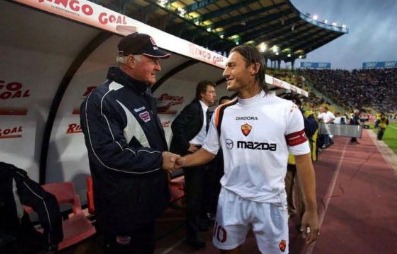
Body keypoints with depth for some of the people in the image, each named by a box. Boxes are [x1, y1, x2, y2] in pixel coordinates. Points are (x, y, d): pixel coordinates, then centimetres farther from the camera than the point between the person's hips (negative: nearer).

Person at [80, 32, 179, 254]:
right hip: (122, 210, -9)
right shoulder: (103, 100, -20)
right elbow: (109, 155, -29)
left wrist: (166, 168, 17)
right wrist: (159, 160, -22)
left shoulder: (145, 95, 10)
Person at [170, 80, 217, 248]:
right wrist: (186, 146, -20)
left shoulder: (207, 111, 11)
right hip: (192, 152, -8)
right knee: (193, 191, -2)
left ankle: (200, 219, 39)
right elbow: (176, 125, -24)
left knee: (200, 189, 20)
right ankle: (192, 233, 11)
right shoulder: (193, 107, -15)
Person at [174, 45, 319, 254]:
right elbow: (208, 151, 6)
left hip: (270, 202, -2)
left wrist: (311, 210, -4)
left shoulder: (286, 110, -10)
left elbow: (302, 159, -6)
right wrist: (177, 161, -11)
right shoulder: (222, 113, 0)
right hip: (230, 199, 3)